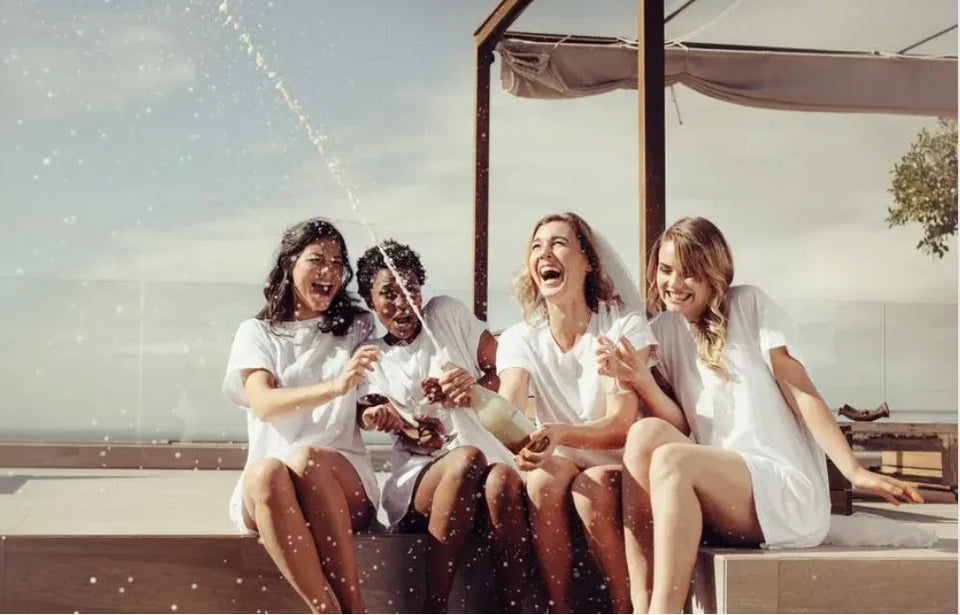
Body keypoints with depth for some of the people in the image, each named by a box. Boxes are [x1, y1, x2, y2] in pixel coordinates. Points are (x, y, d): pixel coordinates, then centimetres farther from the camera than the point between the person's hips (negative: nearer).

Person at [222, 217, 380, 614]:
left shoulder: (356, 328, 16)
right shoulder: (256, 333, 10)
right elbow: (263, 404, -9)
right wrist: (335, 386, -27)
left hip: (342, 484, 0)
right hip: (269, 491, 0)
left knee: (305, 460, -34)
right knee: (266, 472, -36)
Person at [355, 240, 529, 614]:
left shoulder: (448, 314, 13)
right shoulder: (372, 360, 14)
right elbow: (420, 440, 4)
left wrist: (474, 387, -15)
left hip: (496, 454, 0)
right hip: (420, 477, 0)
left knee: (504, 480, -36)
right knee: (467, 459, -36)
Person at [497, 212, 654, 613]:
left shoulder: (625, 327, -10)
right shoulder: (520, 339, -2)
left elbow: (620, 427, -21)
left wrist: (560, 434, -43)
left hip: (615, 472, -2)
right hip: (562, 468, 2)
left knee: (592, 488, -33)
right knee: (544, 477, -31)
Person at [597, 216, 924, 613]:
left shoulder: (750, 306, 3)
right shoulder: (665, 330, 14)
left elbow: (801, 393, -3)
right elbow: (680, 425, 4)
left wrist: (856, 472, -13)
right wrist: (640, 380, -14)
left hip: (788, 492, -4)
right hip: (718, 492, 4)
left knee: (670, 459, -30)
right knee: (646, 433, -25)